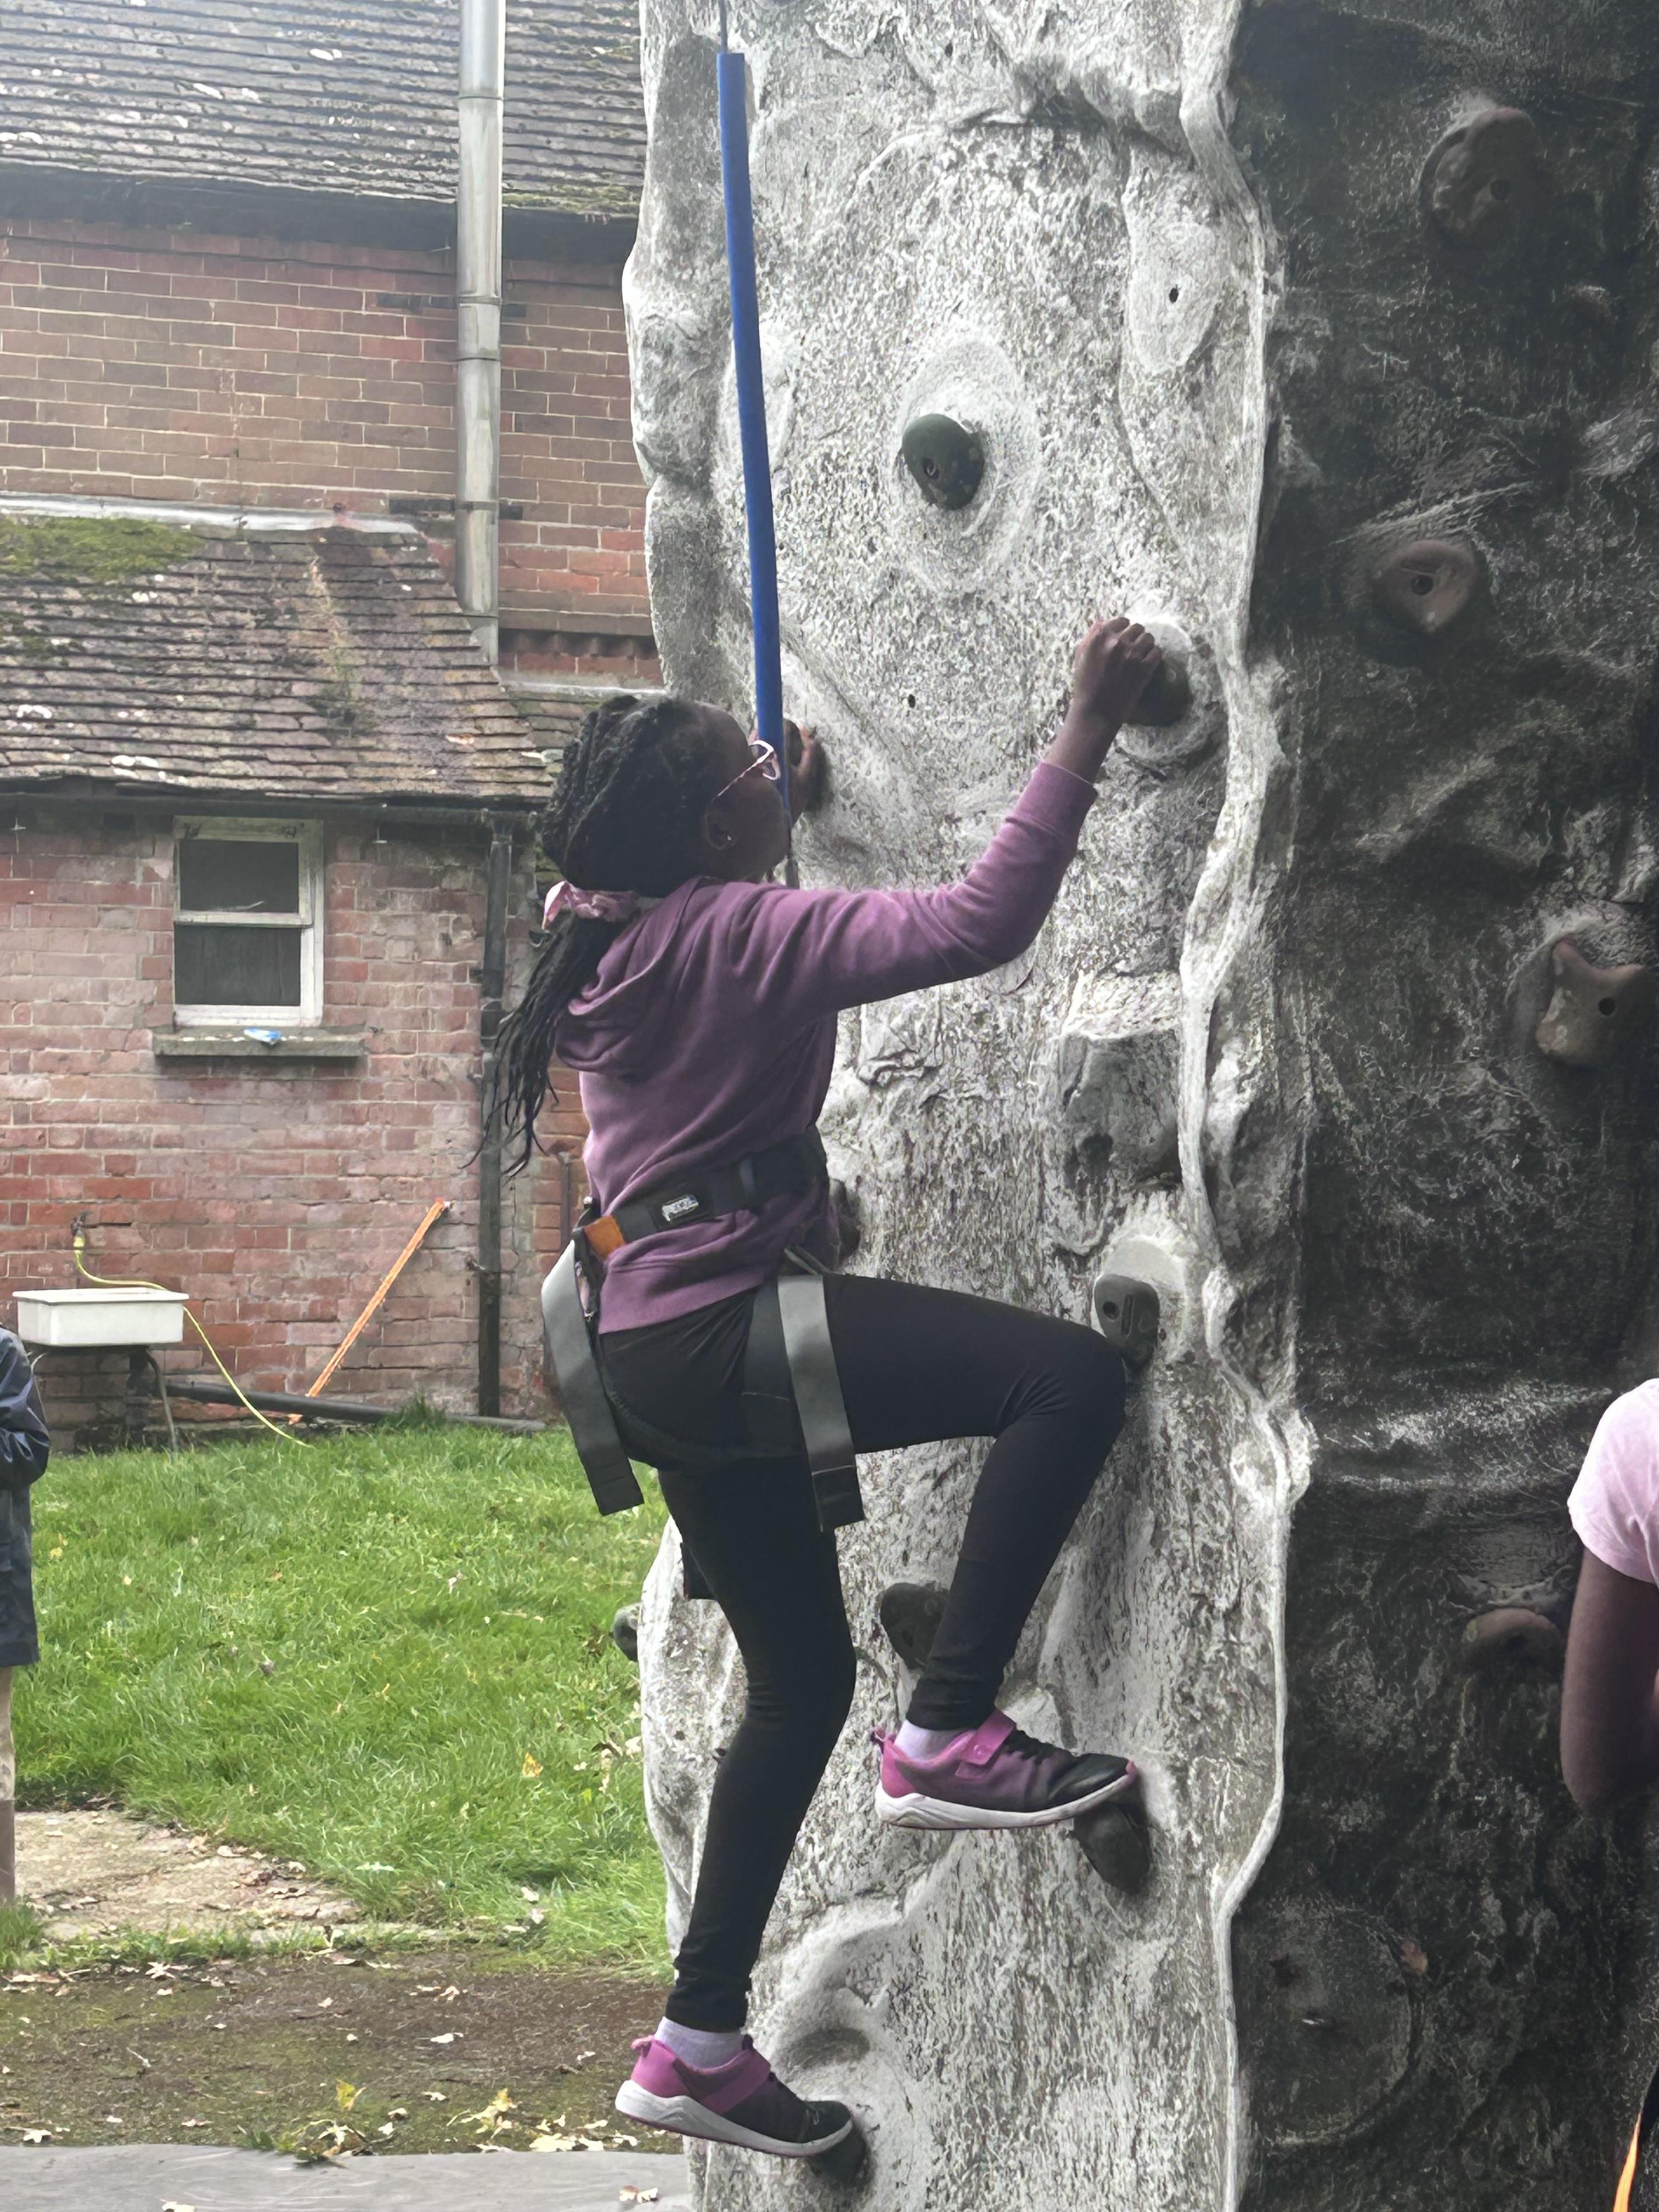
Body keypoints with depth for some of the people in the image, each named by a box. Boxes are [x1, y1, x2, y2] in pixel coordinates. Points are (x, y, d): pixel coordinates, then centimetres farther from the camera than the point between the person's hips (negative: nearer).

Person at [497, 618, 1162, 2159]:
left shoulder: (606, 934, 10)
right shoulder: (734, 933, -16)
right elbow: (977, 925, -25)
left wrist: (785, 813, 33)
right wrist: (1085, 733, -21)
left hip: (661, 1343, 10)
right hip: (722, 1330, -10)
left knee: (801, 1683, 17)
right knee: (1071, 1377, -20)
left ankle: (700, 2046, 23)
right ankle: (949, 1735, -17)